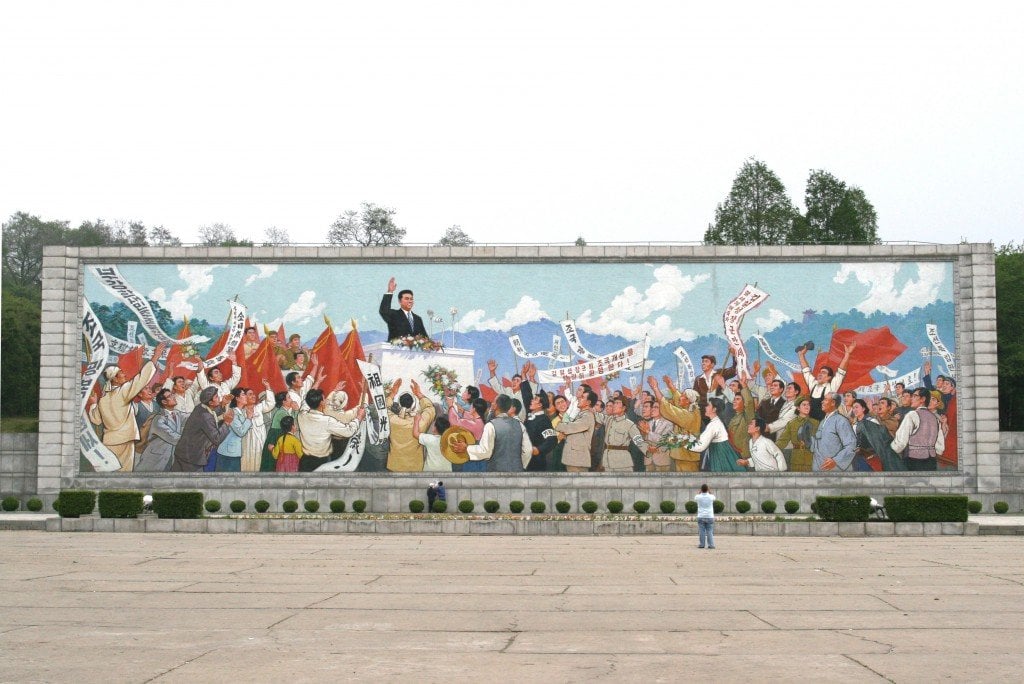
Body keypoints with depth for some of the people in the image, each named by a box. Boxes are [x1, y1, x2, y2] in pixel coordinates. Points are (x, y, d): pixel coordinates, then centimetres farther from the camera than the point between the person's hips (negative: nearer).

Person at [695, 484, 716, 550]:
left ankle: (701, 544, 1)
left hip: (701, 517, 0)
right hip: (709, 517, 0)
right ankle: (711, 545, -2)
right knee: (710, 532, 2)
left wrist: (700, 491, 17)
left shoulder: (698, 497, -6)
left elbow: (695, 498, 19)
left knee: (701, 532, 2)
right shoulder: (710, 497, -5)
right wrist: (709, 491, 25)